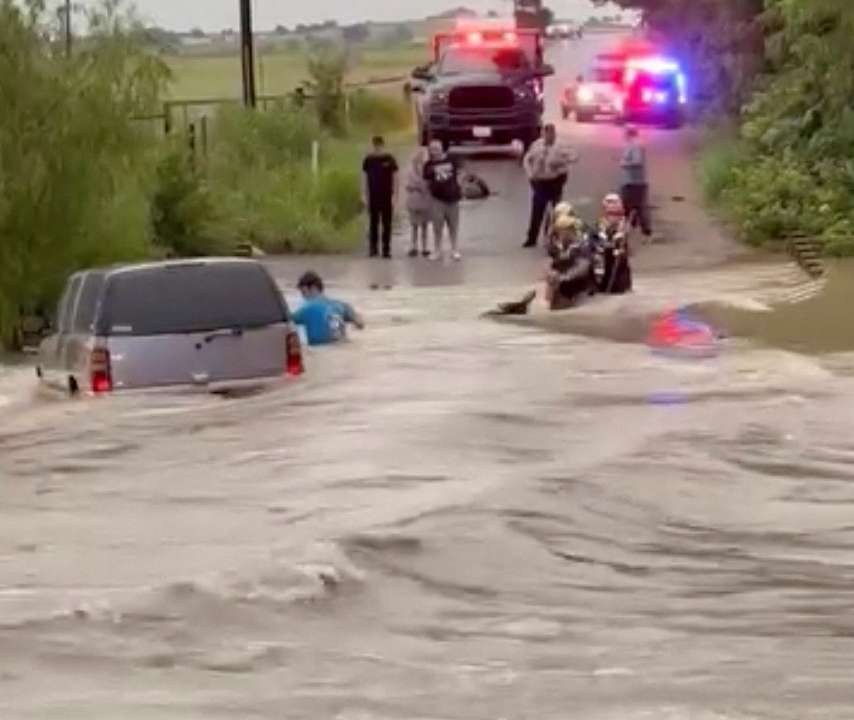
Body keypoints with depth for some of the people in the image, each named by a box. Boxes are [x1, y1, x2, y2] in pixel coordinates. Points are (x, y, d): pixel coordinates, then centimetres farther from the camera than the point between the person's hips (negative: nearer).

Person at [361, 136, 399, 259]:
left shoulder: (390, 159, -2)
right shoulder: (368, 160, 2)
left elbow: (395, 178, 1)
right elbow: (364, 178, 6)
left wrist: (394, 195, -6)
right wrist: (364, 195, 0)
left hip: (387, 197, -1)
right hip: (373, 197, 1)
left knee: (387, 224, 2)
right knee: (374, 223, 4)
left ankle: (386, 249, 6)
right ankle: (374, 248, 10)